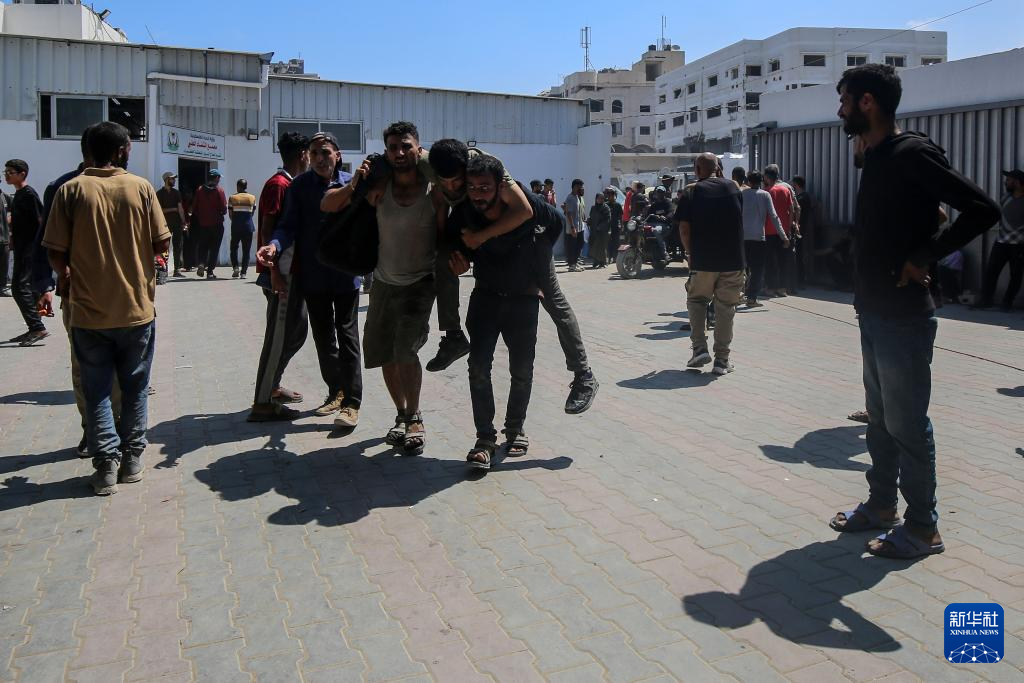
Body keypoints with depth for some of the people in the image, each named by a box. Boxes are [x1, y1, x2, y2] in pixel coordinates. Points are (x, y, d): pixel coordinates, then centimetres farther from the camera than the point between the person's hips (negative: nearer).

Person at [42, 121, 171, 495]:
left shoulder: (71, 190, -5)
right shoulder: (140, 187, -4)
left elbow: (56, 251, -6)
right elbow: (161, 243, -4)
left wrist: (65, 276, 14)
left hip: (88, 311, 0)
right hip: (136, 309, 0)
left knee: (96, 391, 10)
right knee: (134, 387, 14)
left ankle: (106, 465, 8)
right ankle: (132, 460, 20)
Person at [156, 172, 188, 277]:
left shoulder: (176, 193, 12)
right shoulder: (159, 193, 0)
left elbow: (180, 208, 7)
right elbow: (159, 210, -4)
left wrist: (184, 222, 0)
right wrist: (173, 209, -5)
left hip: (177, 224, 4)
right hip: (165, 224, -4)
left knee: (178, 247, 1)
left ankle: (177, 270, 4)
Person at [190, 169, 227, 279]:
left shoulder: (199, 190, 2)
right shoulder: (219, 190, -8)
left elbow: (194, 208, 4)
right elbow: (223, 209, -11)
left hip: (202, 224, 3)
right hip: (216, 224, -3)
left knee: (203, 247, 14)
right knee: (214, 249, 5)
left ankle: (201, 263, -9)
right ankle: (210, 271, 4)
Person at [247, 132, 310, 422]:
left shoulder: (292, 185, 18)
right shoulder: (278, 184, -12)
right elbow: (267, 231, -18)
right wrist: (274, 273, -23)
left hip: (294, 272, 10)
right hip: (281, 274, -10)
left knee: (296, 332, 16)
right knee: (279, 337, -7)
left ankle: (272, 386, 28)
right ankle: (262, 403, -3)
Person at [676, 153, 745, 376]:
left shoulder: (692, 193, -2)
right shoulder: (733, 187, 6)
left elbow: (684, 229, -7)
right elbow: (740, 219, 14)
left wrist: (691, 253, 5)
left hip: (703, 260, -2)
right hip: (733, 259, 2)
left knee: (696, 300, 17)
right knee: (726, 307, 8)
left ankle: (700, 348, 3)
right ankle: (722, 360, 10)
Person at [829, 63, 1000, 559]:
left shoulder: (912, 154, -16)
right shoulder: (876, 158, 12)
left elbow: (982, 210, -20)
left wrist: (924, 257, -18)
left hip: (903, 316, -9)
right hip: (875, 312, 9)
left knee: (907, 424, 0)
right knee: (880, 416, 18)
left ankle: (922, 528, 12)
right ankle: (881, 504, 31)